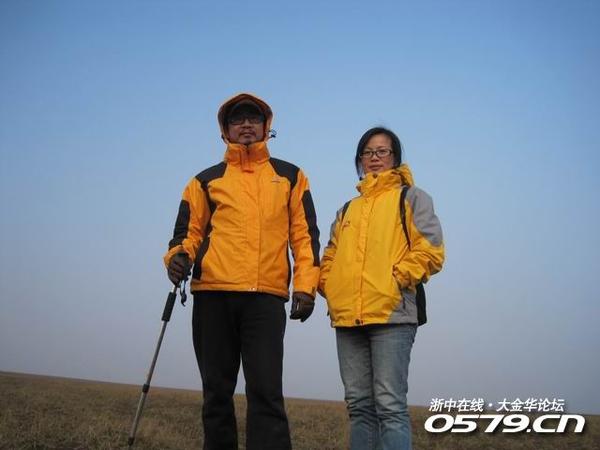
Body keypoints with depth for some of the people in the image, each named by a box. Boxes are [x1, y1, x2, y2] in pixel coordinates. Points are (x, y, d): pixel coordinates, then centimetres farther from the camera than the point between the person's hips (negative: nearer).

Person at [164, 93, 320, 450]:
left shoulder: (290, 176, 16)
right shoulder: (206, 180, 17)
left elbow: (305, 234, 11)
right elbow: (189, 232, 13)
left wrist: (306, 286, -1)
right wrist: (179, 256, -10)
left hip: (266, 298, -2)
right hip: (213, 296, 2)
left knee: (266, 393, -9)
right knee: (217, 393, 7)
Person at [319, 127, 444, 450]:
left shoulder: (411, 197, 8)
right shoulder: (348, 209, 24)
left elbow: (429, 250, -2)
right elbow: (330, 256, 23)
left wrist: (396, 279, -11)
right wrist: (328, 286, 5)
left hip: (391, 313, -5)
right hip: (347, 316, 6)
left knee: (389, 403, -10)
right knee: (359, 405, 7)